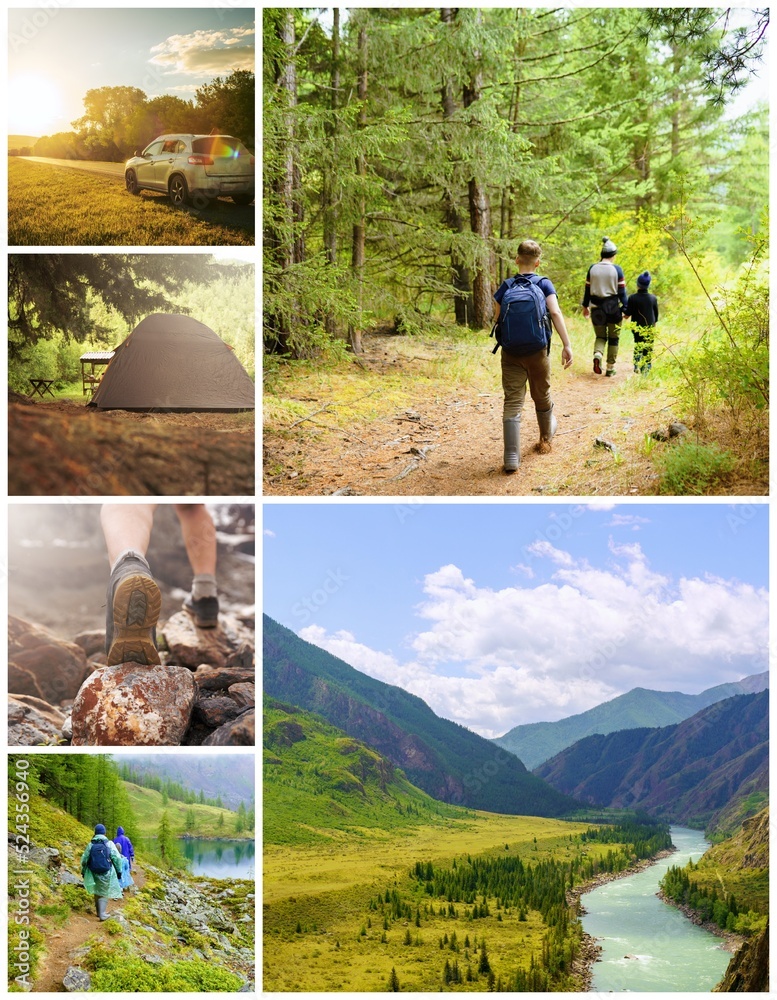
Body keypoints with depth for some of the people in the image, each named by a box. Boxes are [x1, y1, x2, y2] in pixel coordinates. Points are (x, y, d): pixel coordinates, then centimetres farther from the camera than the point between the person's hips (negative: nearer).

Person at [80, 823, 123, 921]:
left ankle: (99, 912, 29)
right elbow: (116, 858, -9)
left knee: (97, 892, 19)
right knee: (104, 893, 5)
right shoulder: (109, 844, -9)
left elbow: (84, 859, 1)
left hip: (95, 873, 3)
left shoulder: (91, 844, -3)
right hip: (107, 873, -3)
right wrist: (119, 871, 2)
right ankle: (102, 914, -4)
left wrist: (83, 871, 16)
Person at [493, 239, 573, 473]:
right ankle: (546, 438, 46)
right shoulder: (544, 284, -2)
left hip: (511, 352, 0)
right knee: (541, 396, 21)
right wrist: (567, 345, -16)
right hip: (538, 351, 0)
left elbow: (497, 320, 5)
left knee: (512, 402, -2)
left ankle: (512, 457, -14)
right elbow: (555, 313, -14)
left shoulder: (506, 286, 2)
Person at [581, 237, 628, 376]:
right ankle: (610, 368, 11)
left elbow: (588, 289, 5)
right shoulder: (616, 269, -8)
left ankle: (598, 354, -15)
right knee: (613, 338, 10)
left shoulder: (592, 268, 0)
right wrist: (625, 309, -1)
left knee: (600, 336, 15)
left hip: (597, 308, 2)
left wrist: (585, 306, 16)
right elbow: (622, 291, -7)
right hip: (613, 307, -2)